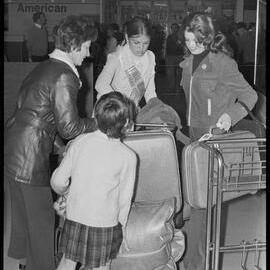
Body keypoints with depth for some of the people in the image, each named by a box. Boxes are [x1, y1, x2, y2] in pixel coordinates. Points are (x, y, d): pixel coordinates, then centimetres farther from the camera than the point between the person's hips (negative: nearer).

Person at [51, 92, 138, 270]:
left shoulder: (80, 142, -5)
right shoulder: (128, 156, -12)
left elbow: (58, 181, -3)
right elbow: (124, 198, -6)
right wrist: (122, 225, 10)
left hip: (73, 217, 3)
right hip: (104, 222, -3)